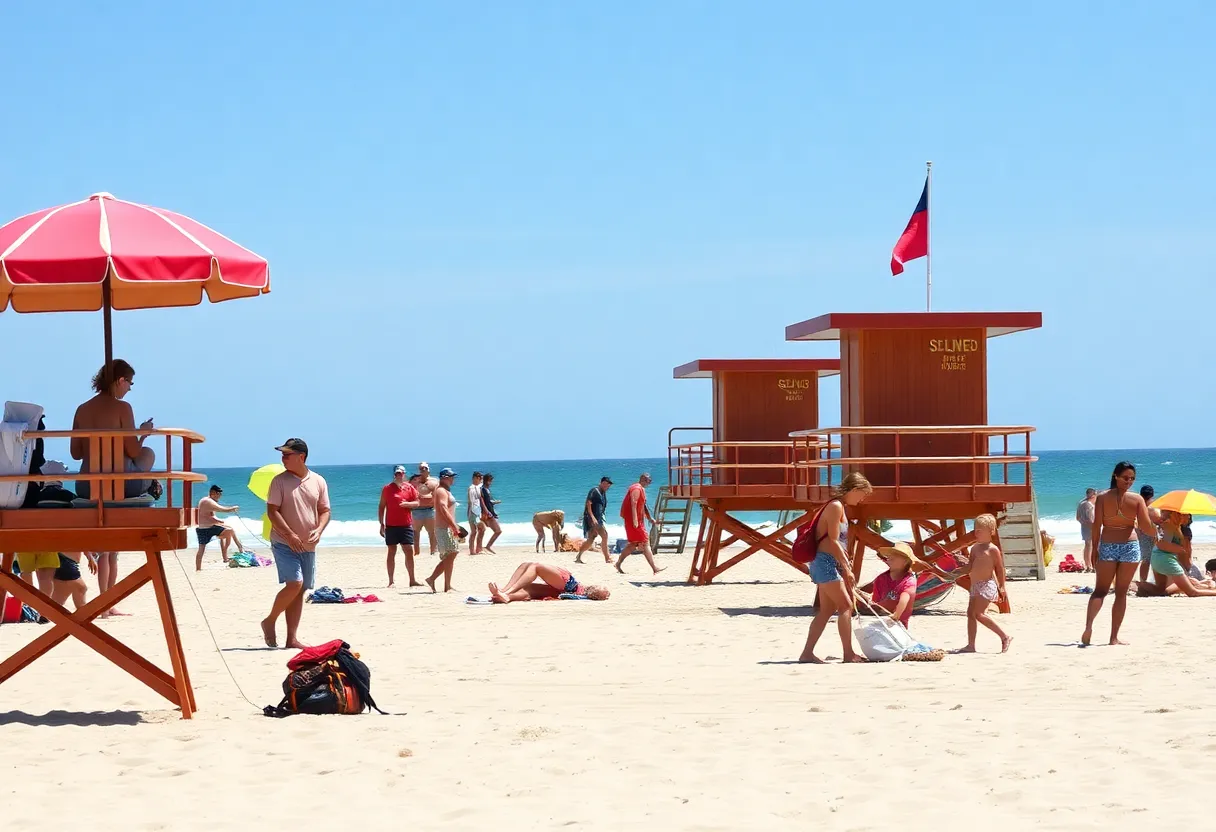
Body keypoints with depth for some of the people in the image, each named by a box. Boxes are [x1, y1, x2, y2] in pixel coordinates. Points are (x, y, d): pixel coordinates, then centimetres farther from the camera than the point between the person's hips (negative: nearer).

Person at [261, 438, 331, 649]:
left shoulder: (318, 481, 6)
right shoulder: (280, 481, -3)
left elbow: (325, 511, 10)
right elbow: (272, 510, -8)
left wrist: (318, 530, -9)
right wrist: (290, 534, -17)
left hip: (308, 545, 4)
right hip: (284, 543, -4)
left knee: (300, 591, 4)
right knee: (294, 584, -19)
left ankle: (292, 638, 8)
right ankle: (270, 621, 1)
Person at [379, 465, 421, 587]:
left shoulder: (410, 488, 8)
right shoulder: (387, 489, 3)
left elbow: (417, 503, 7)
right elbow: (381, 507, 5)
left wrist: (407, 504, -15)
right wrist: (382, 524, -1)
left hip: (406, 525, 1)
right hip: (391, 526, -1)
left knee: (409, 552, 0)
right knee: (391, 552, 2)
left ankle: (412, 580, 5)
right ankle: (391, 582, 4)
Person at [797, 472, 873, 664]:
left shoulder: (842, 507, 17)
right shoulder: (836, 506, -14)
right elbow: (833, 541, -19)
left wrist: (846, 564, 15)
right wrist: (847, 569, -17)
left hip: (830, 564, 10)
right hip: (825, 562, -10)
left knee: (827, 610, 9)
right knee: (845, 606, -8)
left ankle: (807, 653, 10)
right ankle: (849, 654, -7)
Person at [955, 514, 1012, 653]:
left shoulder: (992, 549, -8)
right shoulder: (975, 548, 14)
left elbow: (1000, 568, -5)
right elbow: (969, 568, 13)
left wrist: (1001, 587, -5)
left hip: (987, 585, -9)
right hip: (975, 586, 9)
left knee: (979, 613, -16)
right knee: (970, 613, 4)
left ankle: (1005, 637, -9)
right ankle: (971, 645, 7)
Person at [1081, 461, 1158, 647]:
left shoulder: (1102, 497, -4)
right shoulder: (1137, 499, -7)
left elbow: (1096, 526, -6)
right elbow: (1147, 527, -8)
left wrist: (1094, 549, 4)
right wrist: (1157, 532, 14)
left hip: (1107, 547, 1)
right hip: (1130, 546, -1)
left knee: (1100, 591, 9)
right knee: (1121, 593, 9)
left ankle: (1089, 625, -18)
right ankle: (1114, 637, 9)